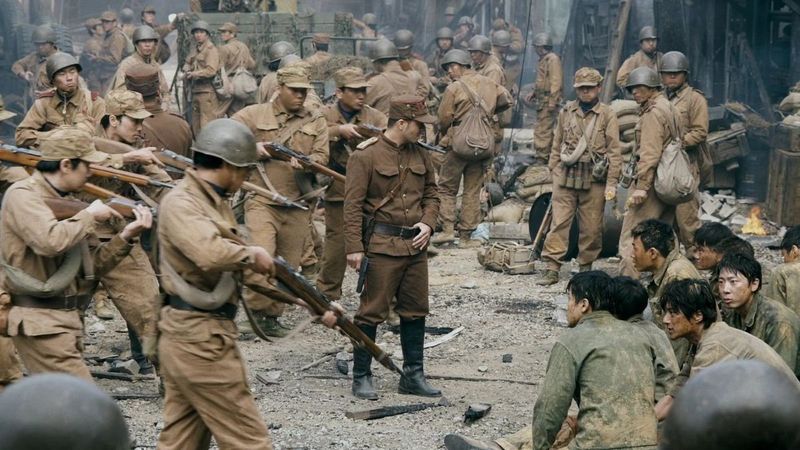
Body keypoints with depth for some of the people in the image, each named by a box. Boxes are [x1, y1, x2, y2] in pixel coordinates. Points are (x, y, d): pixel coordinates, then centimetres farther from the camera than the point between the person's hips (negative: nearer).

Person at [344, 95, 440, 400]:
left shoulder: (421, 156, 11)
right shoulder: (365, 157, -8)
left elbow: (431, 195, 20)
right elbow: (353, 205, -11)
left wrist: (427, 223, 1)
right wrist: (354, 248, -16)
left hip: (416, 246, 7)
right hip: (382, 246, -7)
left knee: (415, 311, 12)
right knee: (372, 312, -2)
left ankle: (413, 376, 23)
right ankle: (362, 377, 8)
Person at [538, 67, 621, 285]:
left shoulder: (607, 115, 1)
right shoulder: (566, 112, 11)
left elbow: (614, 151, -2)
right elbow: (557, 145, 17)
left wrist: (611, 183, -8)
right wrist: (554, 171, 10)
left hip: (594, 179, -2)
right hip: (566, 177, 2)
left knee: (591, 227, 4)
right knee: (559, 222, -5)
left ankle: (586, 266, 19)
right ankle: (552, 269, -5)